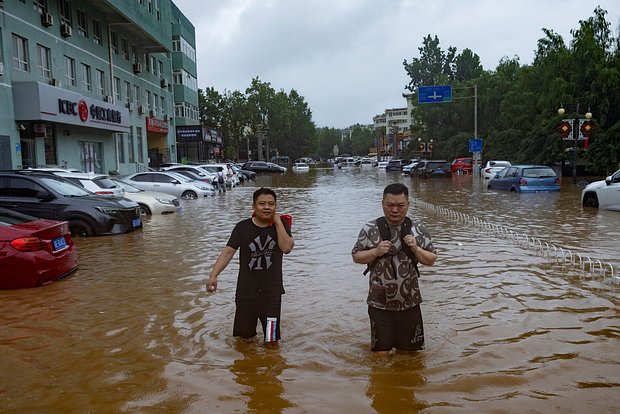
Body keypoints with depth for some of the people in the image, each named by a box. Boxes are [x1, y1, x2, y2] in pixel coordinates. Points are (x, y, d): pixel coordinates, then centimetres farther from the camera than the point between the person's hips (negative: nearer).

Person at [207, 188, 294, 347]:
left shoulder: (281, 224, -2)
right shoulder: (243, 227, -6)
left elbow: (287, 248, -18)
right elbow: (228, 251, -14)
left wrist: (277, 221, -17)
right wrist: (213, 275, -26)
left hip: (272, 290, 0)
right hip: (246, 290, 0)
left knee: (272, 339, 5)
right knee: (244, 334, 15)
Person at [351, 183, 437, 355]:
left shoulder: (418, 229, -2)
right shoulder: (370, 229, -6)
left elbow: (431, 260, 4)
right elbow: (356, 256, 1)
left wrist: (415, 249, -15)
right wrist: (376, 252, -16)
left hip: (409, 302, 2)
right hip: (380, 302, -2)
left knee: (412, 350, 16)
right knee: (381, 352, 6)